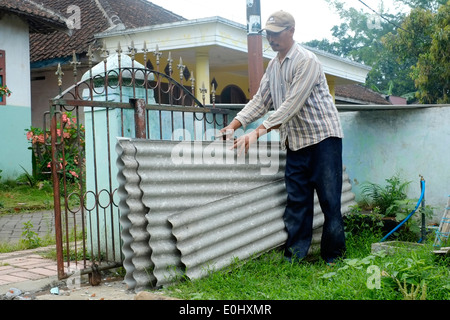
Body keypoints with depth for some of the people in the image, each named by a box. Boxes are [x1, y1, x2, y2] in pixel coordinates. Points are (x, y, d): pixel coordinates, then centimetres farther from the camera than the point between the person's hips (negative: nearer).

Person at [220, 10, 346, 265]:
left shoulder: (306, 60, -14)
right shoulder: (273, 66, 13)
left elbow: (292, 105, -22)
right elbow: (260, 101, 12)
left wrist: (259, 132, -27)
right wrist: (233, 126, -1)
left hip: (323, 137, -7)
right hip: (295, 142, 7)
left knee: (330, 200, -3)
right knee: (296, 201, 6)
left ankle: (334, 258, 6)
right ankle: (294, 258, 9)